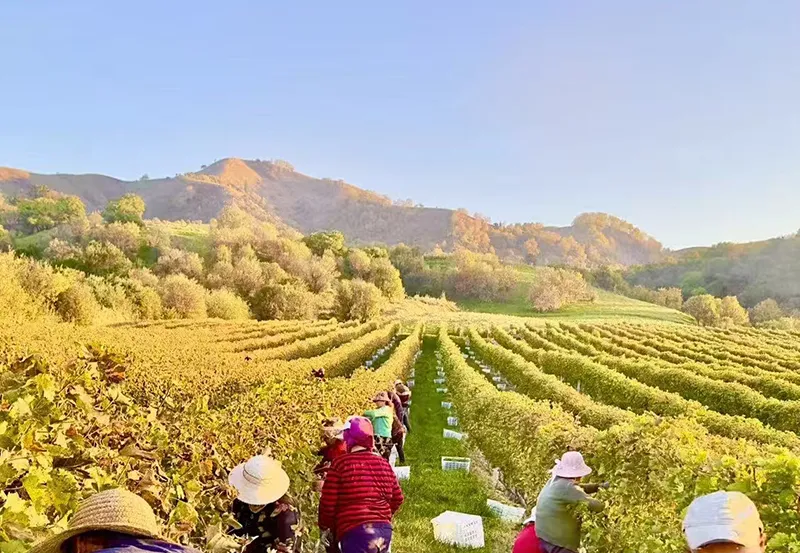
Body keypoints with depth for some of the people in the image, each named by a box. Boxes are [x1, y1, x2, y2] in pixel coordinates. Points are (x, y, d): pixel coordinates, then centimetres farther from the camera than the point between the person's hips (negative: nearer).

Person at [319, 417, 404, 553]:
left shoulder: (340, 463, -8)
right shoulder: (384, 464, 8)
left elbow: (328, 503, -6)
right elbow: (397, 498, 16)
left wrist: (324, 525, 14)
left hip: (356, 532, -6)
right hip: (384, 530, 6)